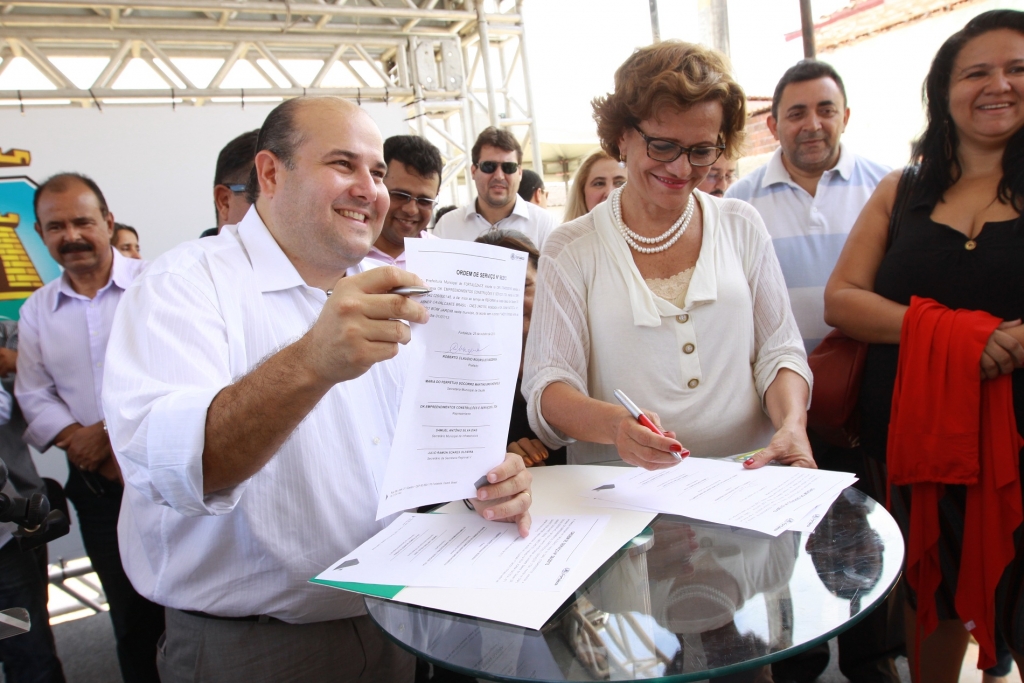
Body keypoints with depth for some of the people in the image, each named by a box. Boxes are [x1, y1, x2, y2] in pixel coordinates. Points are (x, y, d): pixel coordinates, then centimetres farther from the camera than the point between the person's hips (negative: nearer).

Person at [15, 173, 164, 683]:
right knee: (131, 613, 16)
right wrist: (81, 443, -9)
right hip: (96, 485, 4)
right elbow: (35, 397, 7)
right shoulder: (35, 310, 9)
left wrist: (111, 431, -16)